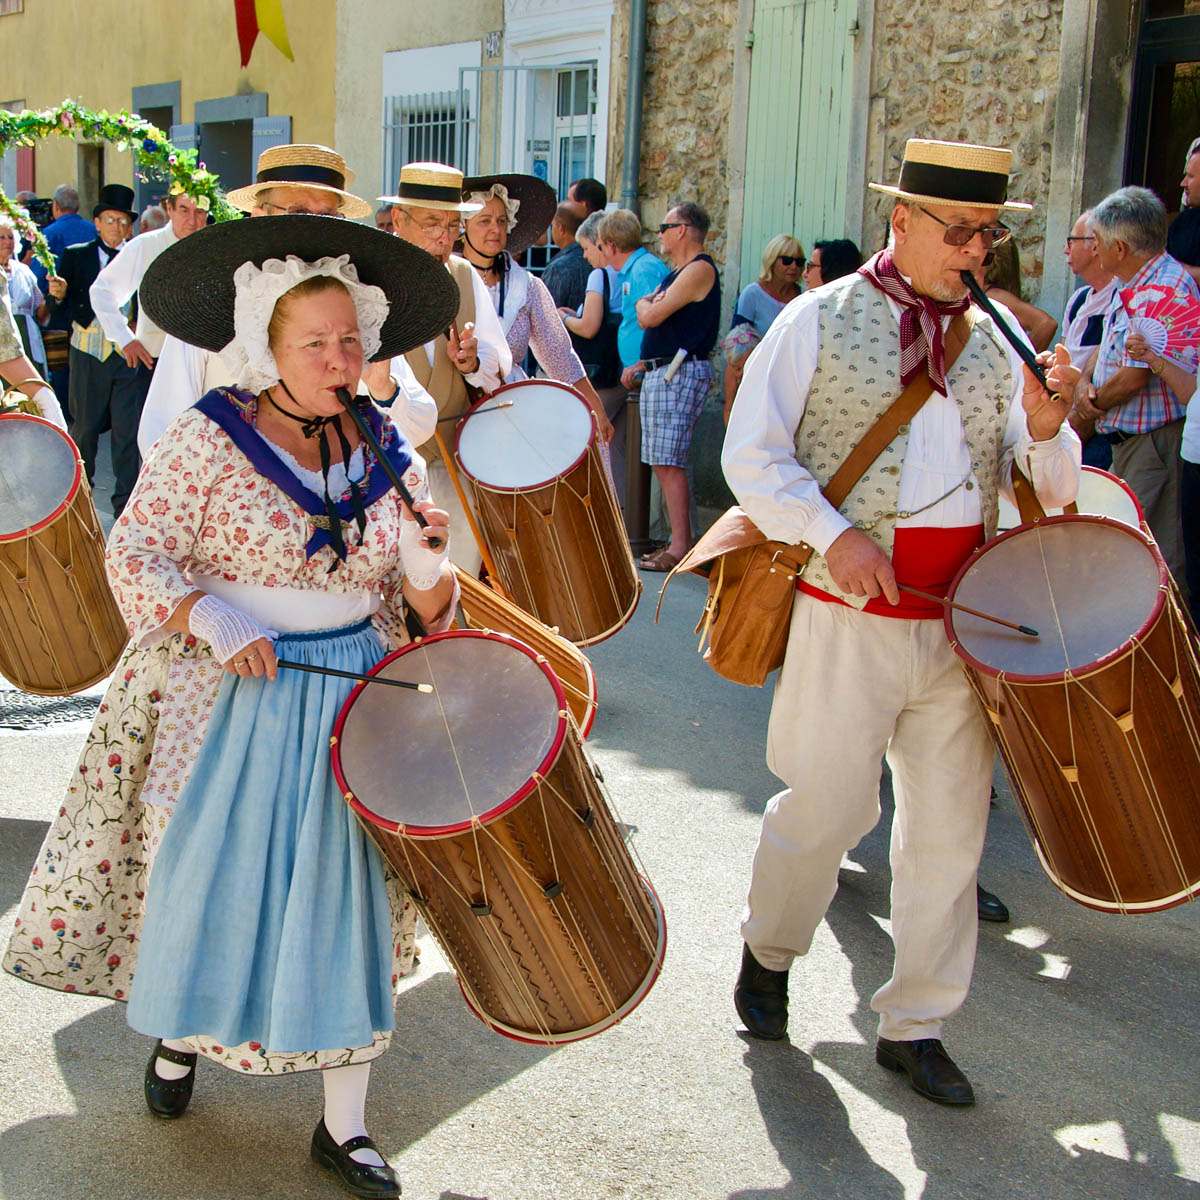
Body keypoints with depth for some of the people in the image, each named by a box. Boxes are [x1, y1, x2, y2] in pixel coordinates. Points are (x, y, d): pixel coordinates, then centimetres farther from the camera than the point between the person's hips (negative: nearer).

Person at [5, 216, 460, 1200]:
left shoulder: (385, 453, 2)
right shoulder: (210, 439, -8)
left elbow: (421, 602, 6)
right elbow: (135, 553, -8)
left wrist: (430, 561, -16)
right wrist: (210, 617, -24)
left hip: (353, 700, 3)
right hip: (236, 696, -2)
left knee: (348, 893, 3)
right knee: (211, 876, 10)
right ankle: (180, 1031, 43)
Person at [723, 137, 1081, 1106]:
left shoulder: (995, 339, 11)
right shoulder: (822, 321, 0)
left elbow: (1045, 486, 12)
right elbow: (750, 454, -4)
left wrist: (1045, 428, -11)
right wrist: (833, 534, -17)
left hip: (963, 617, 4)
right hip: (849, 613, -4)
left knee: (951, 825, 6)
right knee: (826, 807, 0)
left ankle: (915, 1025, 21)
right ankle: (768, 953, 30)